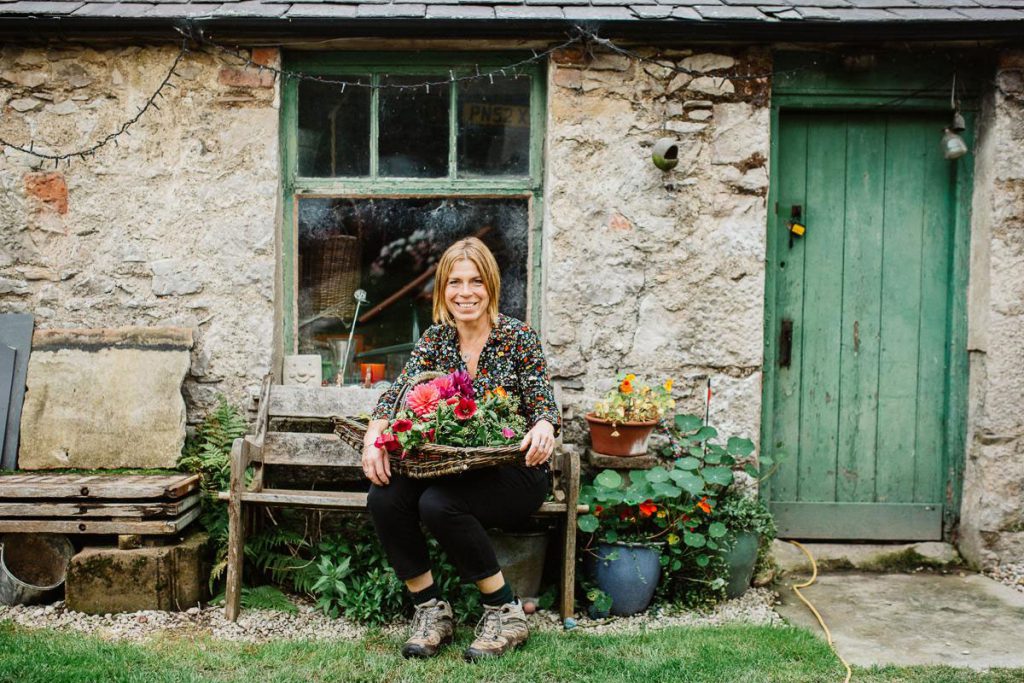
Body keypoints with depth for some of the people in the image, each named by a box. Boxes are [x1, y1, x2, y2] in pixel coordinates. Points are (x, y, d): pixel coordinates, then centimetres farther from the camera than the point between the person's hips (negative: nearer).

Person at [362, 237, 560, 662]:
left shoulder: (518, 338, -6)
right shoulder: (436, 339, 5)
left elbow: (544, 406, -11)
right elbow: (398, 392, -5)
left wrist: (544, 427, -36)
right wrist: (374, 436, -25)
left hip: (514, 473, -4)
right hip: (452, 468, 4)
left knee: (438, 504, -31)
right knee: (383, 497, -22)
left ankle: (506, 612, -12)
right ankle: (431, 609, -5)